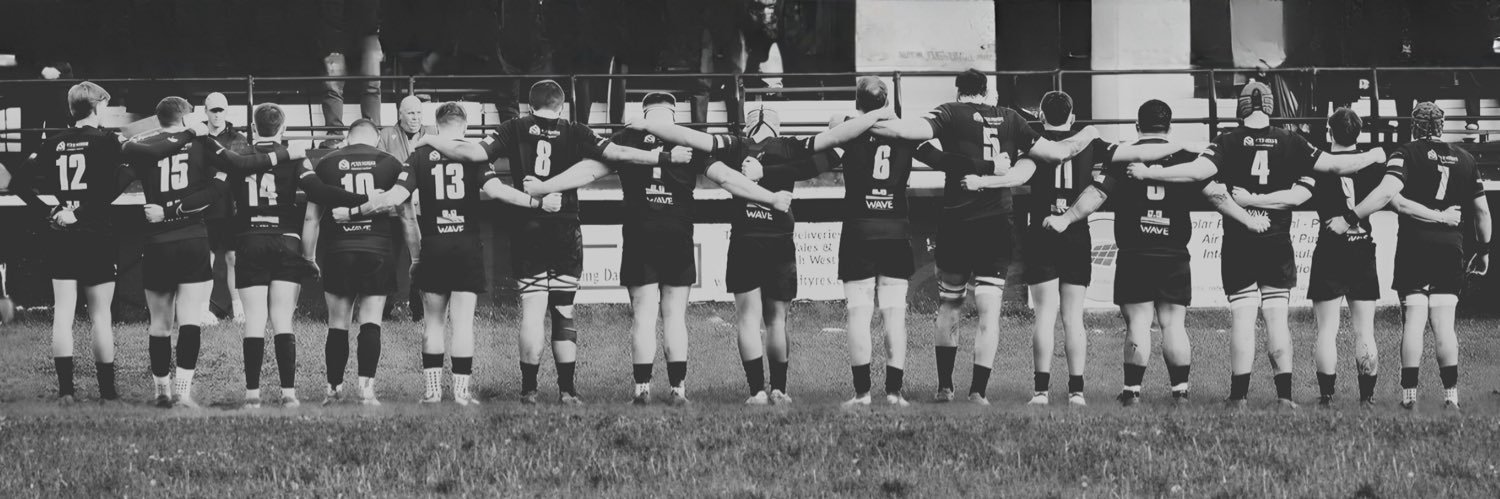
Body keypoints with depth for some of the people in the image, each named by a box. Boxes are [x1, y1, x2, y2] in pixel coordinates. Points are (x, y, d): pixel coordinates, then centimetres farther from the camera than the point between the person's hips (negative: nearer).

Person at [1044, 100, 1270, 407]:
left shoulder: (1121, 156, 1)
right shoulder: (1186, 158, 5)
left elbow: (1097, 194, -6)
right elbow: (1216, 196, 4)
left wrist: (1066, 219, -2)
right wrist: (1248, 220, 12)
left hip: (1134, 256, -1)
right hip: (1175, 257, 1)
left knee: (1137, 324, -1)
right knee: (1174, 324, 5)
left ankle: (1132, 390, -3)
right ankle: (1180, 390, 2)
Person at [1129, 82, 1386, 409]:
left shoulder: (1229, 142, -6)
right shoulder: (1290, 143, -1)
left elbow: (1198, 171, -18)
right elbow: (1335, 165, 2)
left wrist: (1147, 173, -11)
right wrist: (1372, 158, 18)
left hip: (1238, 244, -1)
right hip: (1278, 245, 1)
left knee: (1243, 317, 0)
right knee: (1277, 317, 5)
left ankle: (1239, 395, -3)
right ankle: (1284, 394, 1)